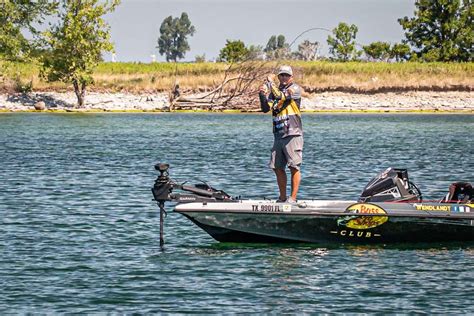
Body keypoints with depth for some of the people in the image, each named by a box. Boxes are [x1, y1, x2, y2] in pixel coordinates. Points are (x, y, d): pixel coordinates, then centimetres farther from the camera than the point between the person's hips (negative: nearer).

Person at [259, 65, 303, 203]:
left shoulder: (295, 89, -2)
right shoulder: (275, 91, 17)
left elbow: (281, 97, -19)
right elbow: (266, 108, 6)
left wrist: (271, 83, -10)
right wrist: (262, 95, -10)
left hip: (292, 134, -7)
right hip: (278, 135, 7)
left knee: (294, 167, -7)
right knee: (278, 168, 7)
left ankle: (293, 198, -6)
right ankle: (282, 198, 15)